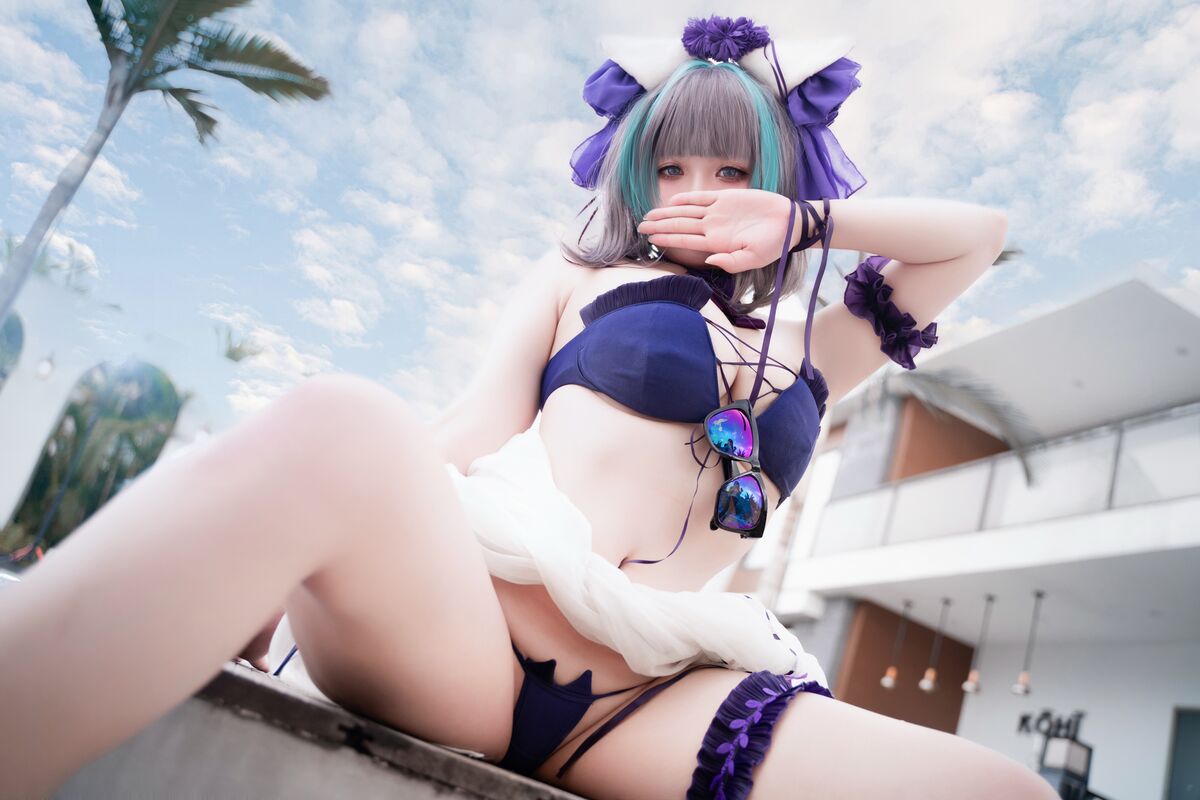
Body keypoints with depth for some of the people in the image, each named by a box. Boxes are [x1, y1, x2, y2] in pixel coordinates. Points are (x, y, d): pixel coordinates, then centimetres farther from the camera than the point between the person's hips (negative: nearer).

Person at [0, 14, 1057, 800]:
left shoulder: (806, 357, 29)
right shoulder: (575, 285, 21)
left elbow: (979, 235, 33)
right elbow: (472, 433, 7)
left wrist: (793, 221, 20)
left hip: (651, 706, 3)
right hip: (463, 618, -1)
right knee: (339, 428, -35)